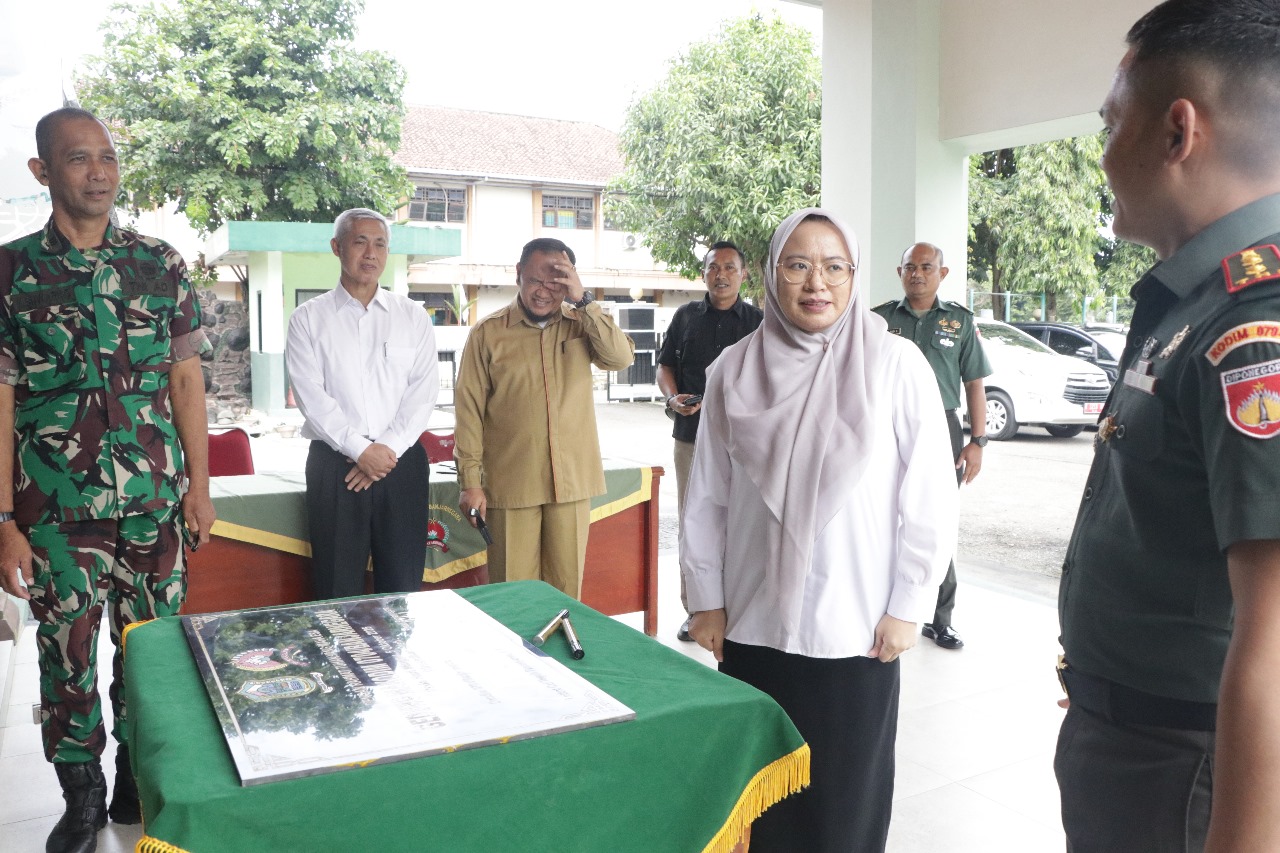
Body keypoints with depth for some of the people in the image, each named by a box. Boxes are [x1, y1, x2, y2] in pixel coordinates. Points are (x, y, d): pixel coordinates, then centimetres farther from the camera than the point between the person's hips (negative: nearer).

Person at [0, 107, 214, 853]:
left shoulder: (161, 264, 4)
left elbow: (186, 379, 7)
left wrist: (200, 484, 3)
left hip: (155, 500, 1)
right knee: (68, 656, 8)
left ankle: (140, 787, 26)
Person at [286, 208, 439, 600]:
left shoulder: (413, 316, 10)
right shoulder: (308, 319, 6)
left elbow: (424, 391, 1)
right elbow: (311, 396, -5)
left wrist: (389, 449, -10)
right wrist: (361, 450, -13)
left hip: (401, 463, 1)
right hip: (334, 465, -1)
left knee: (403, 588, 4)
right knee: (338, 591, 2)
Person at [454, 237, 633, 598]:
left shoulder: (580, 325, 7)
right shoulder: (488, 333, 0)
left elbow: (620, 358, -10)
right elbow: (470, 409, 0)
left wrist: (583, 300, -15)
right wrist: (470, 481, -4)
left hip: (572, 481, 2)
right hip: (511, 484, -2)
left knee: (567, 586, 10)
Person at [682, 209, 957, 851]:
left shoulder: (896, 365, -6)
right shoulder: (734, 371, 0)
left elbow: (929, 498, -4)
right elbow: (706, 498, 5)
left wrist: (907, 607, -4)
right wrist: (705, 599, 5)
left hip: (857, 630, -2)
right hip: (751, 627, 2)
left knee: (846, 797, 11)